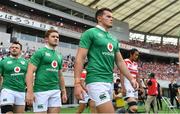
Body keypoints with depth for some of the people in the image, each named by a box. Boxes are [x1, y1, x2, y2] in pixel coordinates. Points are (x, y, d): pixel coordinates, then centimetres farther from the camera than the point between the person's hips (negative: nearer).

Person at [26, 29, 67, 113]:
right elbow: (30, 72, -10)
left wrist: (63, 91, 18)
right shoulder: (40, 52, -3)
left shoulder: (59, 56, 17)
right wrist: (30, 92, -19)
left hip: (56, 91, 6)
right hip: (41, 90, -6)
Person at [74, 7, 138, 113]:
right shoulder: (90, 33, -2)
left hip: (110, 82, 8)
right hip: (96, 80, -8)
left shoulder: (114, 39, 20)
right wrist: (77, 83, -17)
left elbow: (120, 62, 21)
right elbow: (80, 58, -9)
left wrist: (131, 78, 10)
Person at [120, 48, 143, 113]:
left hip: (134, 85, 8)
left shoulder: (136, 64, 17)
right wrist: (123, 87, -21)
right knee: (133, 108, -20)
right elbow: (121, 75, -12)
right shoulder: (125, 62, -5)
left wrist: (141, 87, 19)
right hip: (127, 84, -8)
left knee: (134, 107, 7)